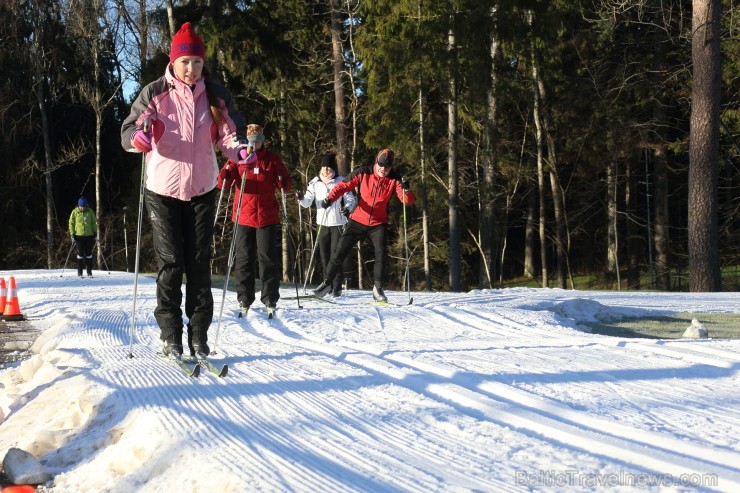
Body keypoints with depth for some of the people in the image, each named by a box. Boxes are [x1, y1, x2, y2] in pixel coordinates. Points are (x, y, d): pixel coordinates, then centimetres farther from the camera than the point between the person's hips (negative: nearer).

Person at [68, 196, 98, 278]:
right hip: (79, 235, -1)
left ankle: (89, 272, 11)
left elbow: (94, 223, 10)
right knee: (80, 254, 0)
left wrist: (95, 234, 7)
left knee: (88, 253, 4)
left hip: (89, 235, 1)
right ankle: (79, 272, 5)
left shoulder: (90, 212, 1)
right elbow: (71, 223, 2)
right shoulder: (75, 212, -2)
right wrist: (72, 235, -4)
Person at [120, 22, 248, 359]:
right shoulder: (154, 94, -6)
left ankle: (199, 335, 9)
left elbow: (229, 133, 1)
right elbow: (129, 131, -7)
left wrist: (240, 149, -22)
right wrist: (140, 137, -31)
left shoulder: (216, 95, 0)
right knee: (170, 262, -2)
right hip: (163, 190, -2)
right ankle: (170, 335, 6)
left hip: (202, 191, 2)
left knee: (199, 263, 4)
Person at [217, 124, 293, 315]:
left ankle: (270, 299, 9)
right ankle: (244, 299, 14)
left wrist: (282, 183, -16)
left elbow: (287, 185, 6)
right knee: (243, 259, 5)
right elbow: (222, 182, -2)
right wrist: (226, 175, -24)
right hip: (243, 217, 1)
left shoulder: (272, 159, 6)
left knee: (268, 258, 1)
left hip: (267, 217, 0)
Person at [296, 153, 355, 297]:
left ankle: (337, 287, -2)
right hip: (322, 224, 4)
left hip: (338, 223, -4)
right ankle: (328, 285, 17)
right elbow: (308, 202, 3)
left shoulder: (341, 181, -4)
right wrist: (301, 199, -19)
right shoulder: (315, 183, 4)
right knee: (324, 256, 7)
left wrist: (348, 208, -22)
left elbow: (350, 199, 0)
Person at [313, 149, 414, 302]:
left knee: (381, 255, -11)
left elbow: (407, 201, -14)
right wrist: (330, 198, -24)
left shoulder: (394, 179, -9)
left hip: (379, 224, 0)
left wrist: (406, 190, -36)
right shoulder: (363, 173, -11)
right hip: (358, 221, 0)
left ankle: (378, 288, 5)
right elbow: (343, 185, -7)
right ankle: (327, 282, 14)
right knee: (339, 252, 0)